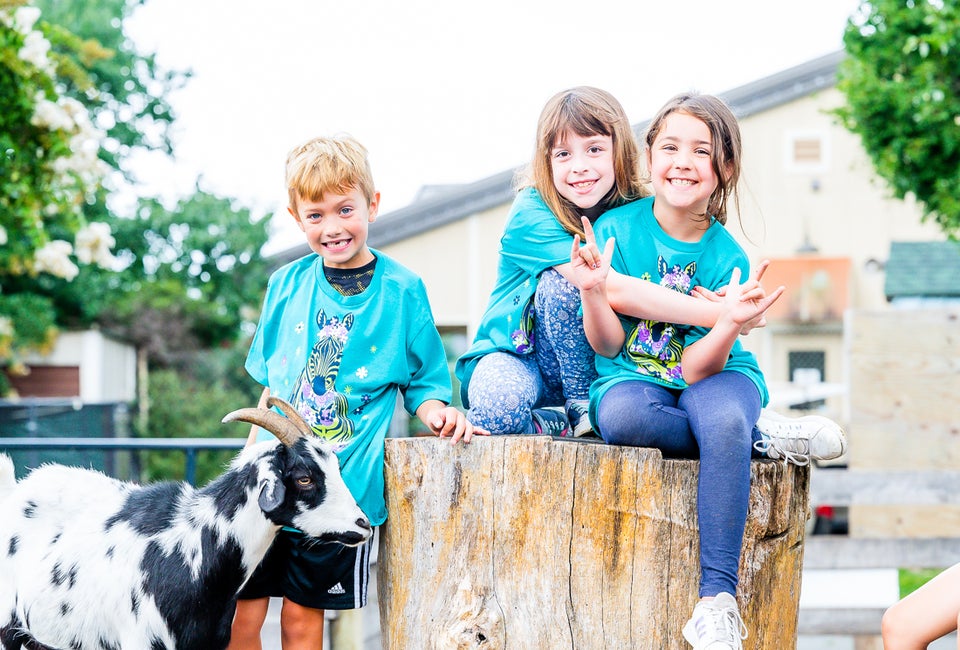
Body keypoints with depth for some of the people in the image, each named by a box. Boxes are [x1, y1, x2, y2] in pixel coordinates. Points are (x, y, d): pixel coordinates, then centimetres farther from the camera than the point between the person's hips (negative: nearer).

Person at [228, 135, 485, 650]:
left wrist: (435, 411, -17)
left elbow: (420, 381, 4)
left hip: (345, 485, -2)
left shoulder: (402, 290, 0)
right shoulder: (286, 285, 7)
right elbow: (270, 384, 15)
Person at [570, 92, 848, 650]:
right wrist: (593, 291, -24)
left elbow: (697, 368, -13)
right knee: (623, 416, -37)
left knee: (725, 421, -37)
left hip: (713, 375, 0)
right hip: (634, 376, 0)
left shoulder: (727, 257, -7)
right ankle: (761, 442, -15)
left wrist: (731, 322, -32)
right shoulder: (614, 229, -6)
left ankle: (718, 600, -34)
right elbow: (608, 345, -5)